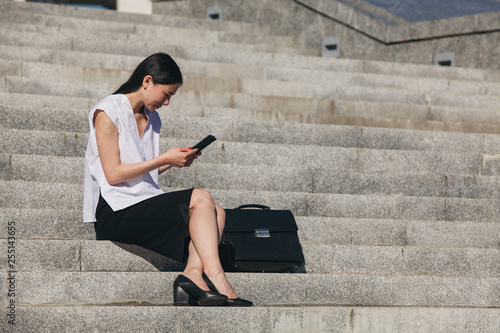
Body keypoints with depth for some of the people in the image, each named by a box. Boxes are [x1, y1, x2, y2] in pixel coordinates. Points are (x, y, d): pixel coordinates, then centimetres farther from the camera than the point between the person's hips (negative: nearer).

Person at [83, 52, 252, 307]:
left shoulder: (151, 119, 20)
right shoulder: (108, 112, -5)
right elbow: (113, 174, -12)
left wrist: (175, 161, 6)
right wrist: (164, 159, -9)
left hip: (145, 205, 8)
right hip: (116, 212, -8)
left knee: (216, 213, -13)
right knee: (201, 199, -22)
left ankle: (193, 273, -31)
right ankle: (214, 275, -28)